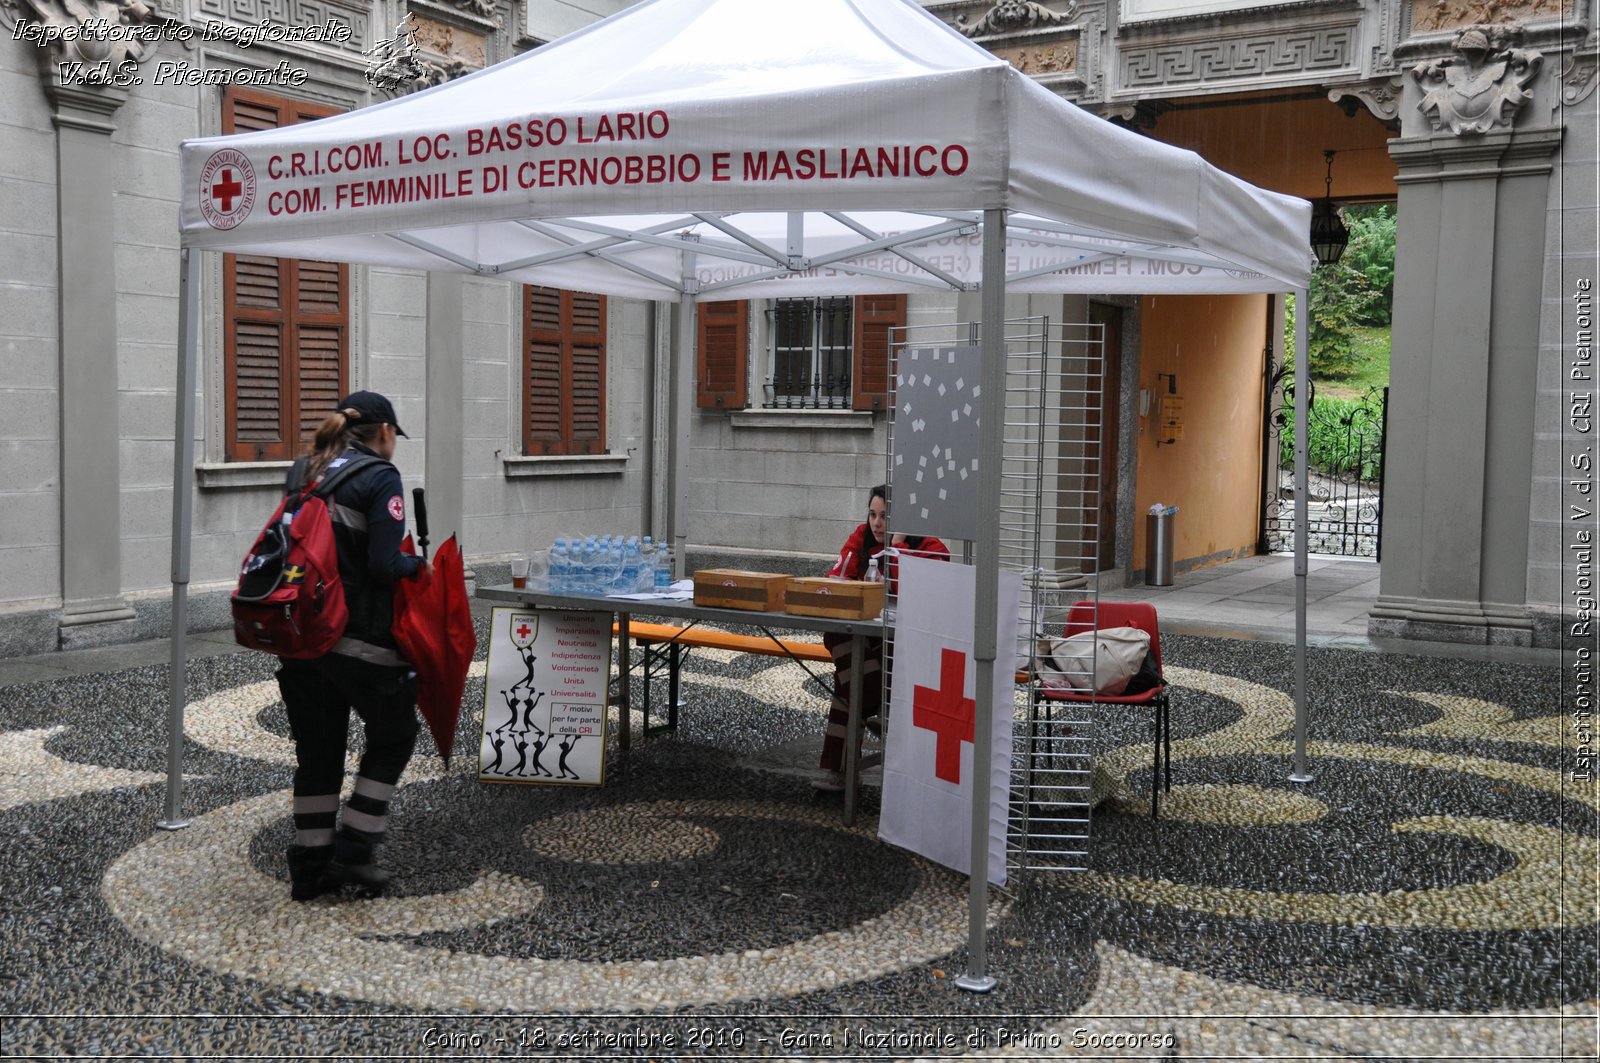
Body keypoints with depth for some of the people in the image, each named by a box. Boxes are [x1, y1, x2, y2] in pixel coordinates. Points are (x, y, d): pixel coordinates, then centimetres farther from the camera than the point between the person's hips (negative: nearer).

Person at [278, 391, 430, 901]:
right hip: (360, 638, -6)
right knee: (393, 736, 14)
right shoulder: (380, 478, -11)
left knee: (316, 749, 16)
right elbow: (385, 565, -18)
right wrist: (418, 565, 1)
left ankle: (310, 868, 21)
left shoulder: (302, 472, 10)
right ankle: (353, 850, 12)